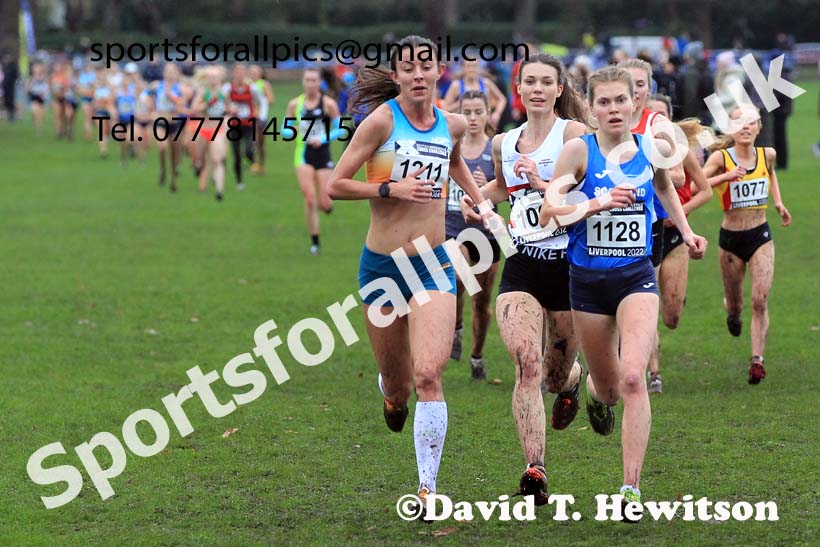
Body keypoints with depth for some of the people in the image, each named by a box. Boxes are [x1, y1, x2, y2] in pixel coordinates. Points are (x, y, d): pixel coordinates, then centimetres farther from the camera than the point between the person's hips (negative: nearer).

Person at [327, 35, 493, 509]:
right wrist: (391, 189, -19)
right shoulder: (381, 120, -9)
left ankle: (428, 487, -11)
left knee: (428, 375, -17)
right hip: (381, 265, -1)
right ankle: (394, 395, 49)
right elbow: (336, 185, -9)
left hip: (434, 264, 1)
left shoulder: (454, 125, 5)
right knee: (397, 385, 9)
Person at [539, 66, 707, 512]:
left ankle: (631, 488, -19)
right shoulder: (579, 151, -9)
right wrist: (596, 203, -26)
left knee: (632, 379, -19)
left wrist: (686, 231, 15)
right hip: (588, 279, 0)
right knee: (608, 387, 13)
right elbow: (549, 215, -13)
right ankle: (596, 392, 54)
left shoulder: (654, 148, 0)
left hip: (637, 278, 0)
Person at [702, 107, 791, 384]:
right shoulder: (721, 158, -12)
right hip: (730, 238, -1)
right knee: (735, 304, 13)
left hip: (760, 236, 1)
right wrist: (726, 176, -34)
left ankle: (757, 361, -12)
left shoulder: (768, 154, 0)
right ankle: (732, 311, 51)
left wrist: (778, 202, 17)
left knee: (760, 301, -13)